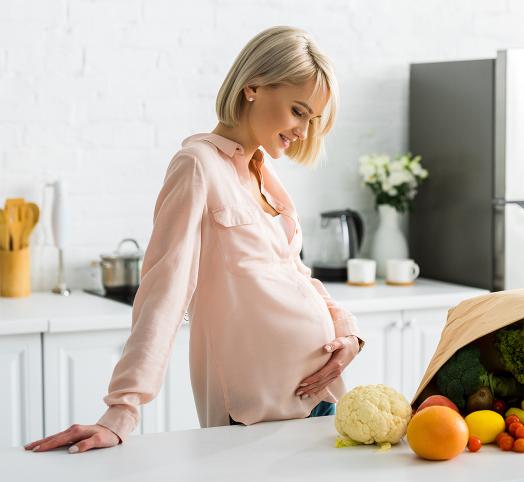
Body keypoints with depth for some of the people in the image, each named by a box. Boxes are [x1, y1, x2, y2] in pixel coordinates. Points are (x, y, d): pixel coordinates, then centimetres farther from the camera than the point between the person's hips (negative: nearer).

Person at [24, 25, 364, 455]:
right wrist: (122, 411, -27)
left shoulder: (263, 172, 12)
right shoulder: (200, 166, -12)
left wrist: (347, 330, 2)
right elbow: (164, 292, -20)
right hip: (256, 411, -8)